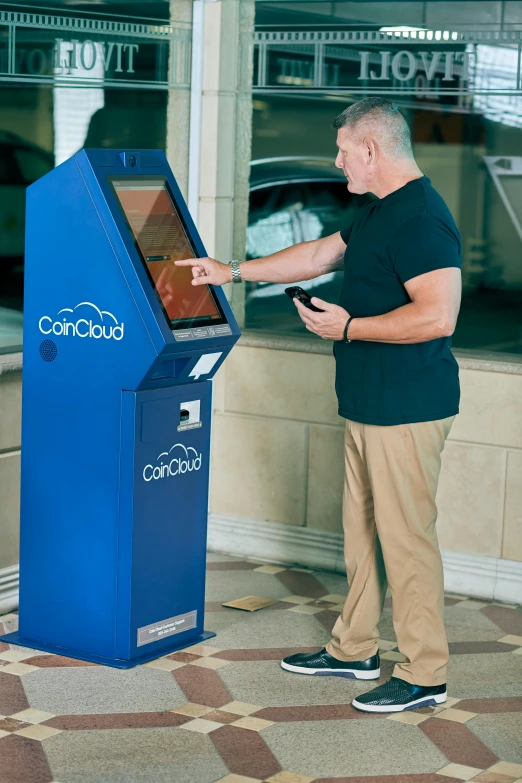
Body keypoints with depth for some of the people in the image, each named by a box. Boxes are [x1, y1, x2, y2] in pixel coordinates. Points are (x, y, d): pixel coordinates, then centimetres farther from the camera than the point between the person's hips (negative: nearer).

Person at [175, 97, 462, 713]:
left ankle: (424, 676, 4)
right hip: (368, 407, 11)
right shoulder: (380, 212, 16)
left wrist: (348, 327, -18)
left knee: (405, 536, -5)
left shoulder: (421, 218, -18)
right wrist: (233, 271, 28)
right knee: (362, 529, 16)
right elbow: (318, 255, 27)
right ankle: (354, 649, 28)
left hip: (407, 409, -10)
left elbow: (437, 316, -27)